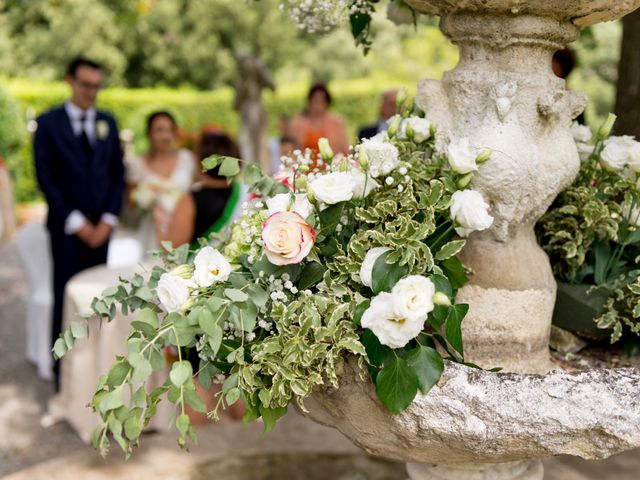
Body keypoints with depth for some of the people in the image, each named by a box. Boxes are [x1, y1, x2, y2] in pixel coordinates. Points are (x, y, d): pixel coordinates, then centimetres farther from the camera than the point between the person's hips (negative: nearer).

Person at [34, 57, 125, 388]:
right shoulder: (49, 123, -1)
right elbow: (45, 178, -5)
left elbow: (118, 174, 9)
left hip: (100, 227, 3)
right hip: (66, 226, -3)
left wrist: (108, 220, -2)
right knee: (66, 298, -1)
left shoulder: (108, 122, 9)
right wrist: (77, 223, -10)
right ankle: (63, 369, 8)